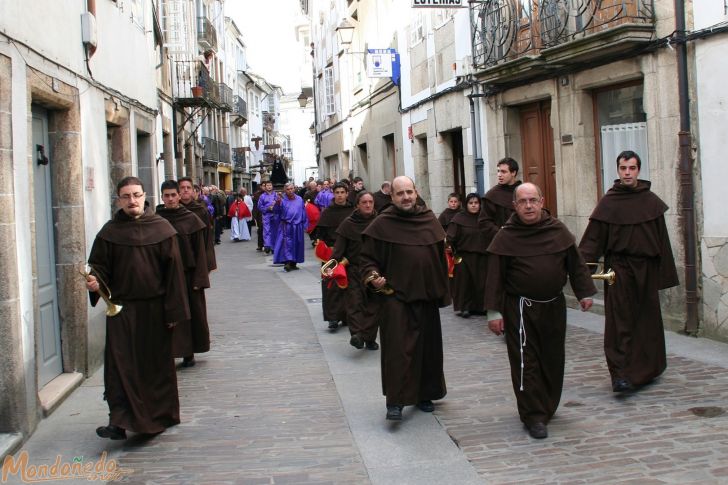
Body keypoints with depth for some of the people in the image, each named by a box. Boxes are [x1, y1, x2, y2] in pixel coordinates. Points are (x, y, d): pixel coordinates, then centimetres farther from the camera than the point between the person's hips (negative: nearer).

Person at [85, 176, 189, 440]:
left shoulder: (162, 229, -2)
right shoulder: (109, 232, 2)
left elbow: (174, 272, -3)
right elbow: (99, 267, 3)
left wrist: (173, 310, -6)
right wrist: (94, 281, -21)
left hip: (154, 309, 0)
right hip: (121, 309, 0)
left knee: (157, 364, 11)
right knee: (121, 365, -5)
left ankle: (160, 416, 27)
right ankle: (119, 420, -3)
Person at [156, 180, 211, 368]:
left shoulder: (191, 219, -2)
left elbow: (200, 251, -3)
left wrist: (199, 279, -9)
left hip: (188, 274, 0)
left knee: (191, 313, 5)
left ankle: (189, 353, 17)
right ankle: (170, 352, 6)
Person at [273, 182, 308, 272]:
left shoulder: (299, 200, 5)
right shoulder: (282, 200, -5)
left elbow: (303, 213, 11)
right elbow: (276, 211, -17)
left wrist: (305, 224, 10)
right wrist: (277, 203, -37)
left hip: (297, 227, 4)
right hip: (286, 226, -4)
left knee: (296, 245, 9)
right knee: (287, 244, -11)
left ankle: (293, 263, 19)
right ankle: (287, 263, -15)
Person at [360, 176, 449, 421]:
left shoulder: (429, 219, 6)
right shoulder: (382, 224, -5)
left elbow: (440, 256, 14)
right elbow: (367, 257, -2)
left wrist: (442, 291, 12)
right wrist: (372, 276, -22)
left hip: (426, 295, 5)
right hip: (395, 295, -4)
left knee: (427, 346, 12)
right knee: (398, 347, -9)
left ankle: (424, 394, 27)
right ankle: (395, 401, -3)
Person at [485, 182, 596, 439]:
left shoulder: (558, 230, 2)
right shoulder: (506, 237, -7)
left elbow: (575, 263, 10)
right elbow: (495, 276, -7)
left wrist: (585, 293, 7)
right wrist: (494, 312, -10)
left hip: (554, 306, 4)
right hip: (520, 309, -4)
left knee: (553, 360, 13)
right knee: (526, 362, -3)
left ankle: (548, 407, 31)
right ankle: (534, 416, 4)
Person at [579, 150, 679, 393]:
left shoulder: (651, 201, 5)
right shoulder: (608, 202, -1)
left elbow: (662, 239, 7)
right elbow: (593, 238, -6)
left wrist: (665, 272, 5)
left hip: (646, 268, 3)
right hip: (619, 267, -2)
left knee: (647, 320, 12)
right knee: (621, 321, -6)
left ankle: (649, 368, 28)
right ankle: (620, 374, -7)